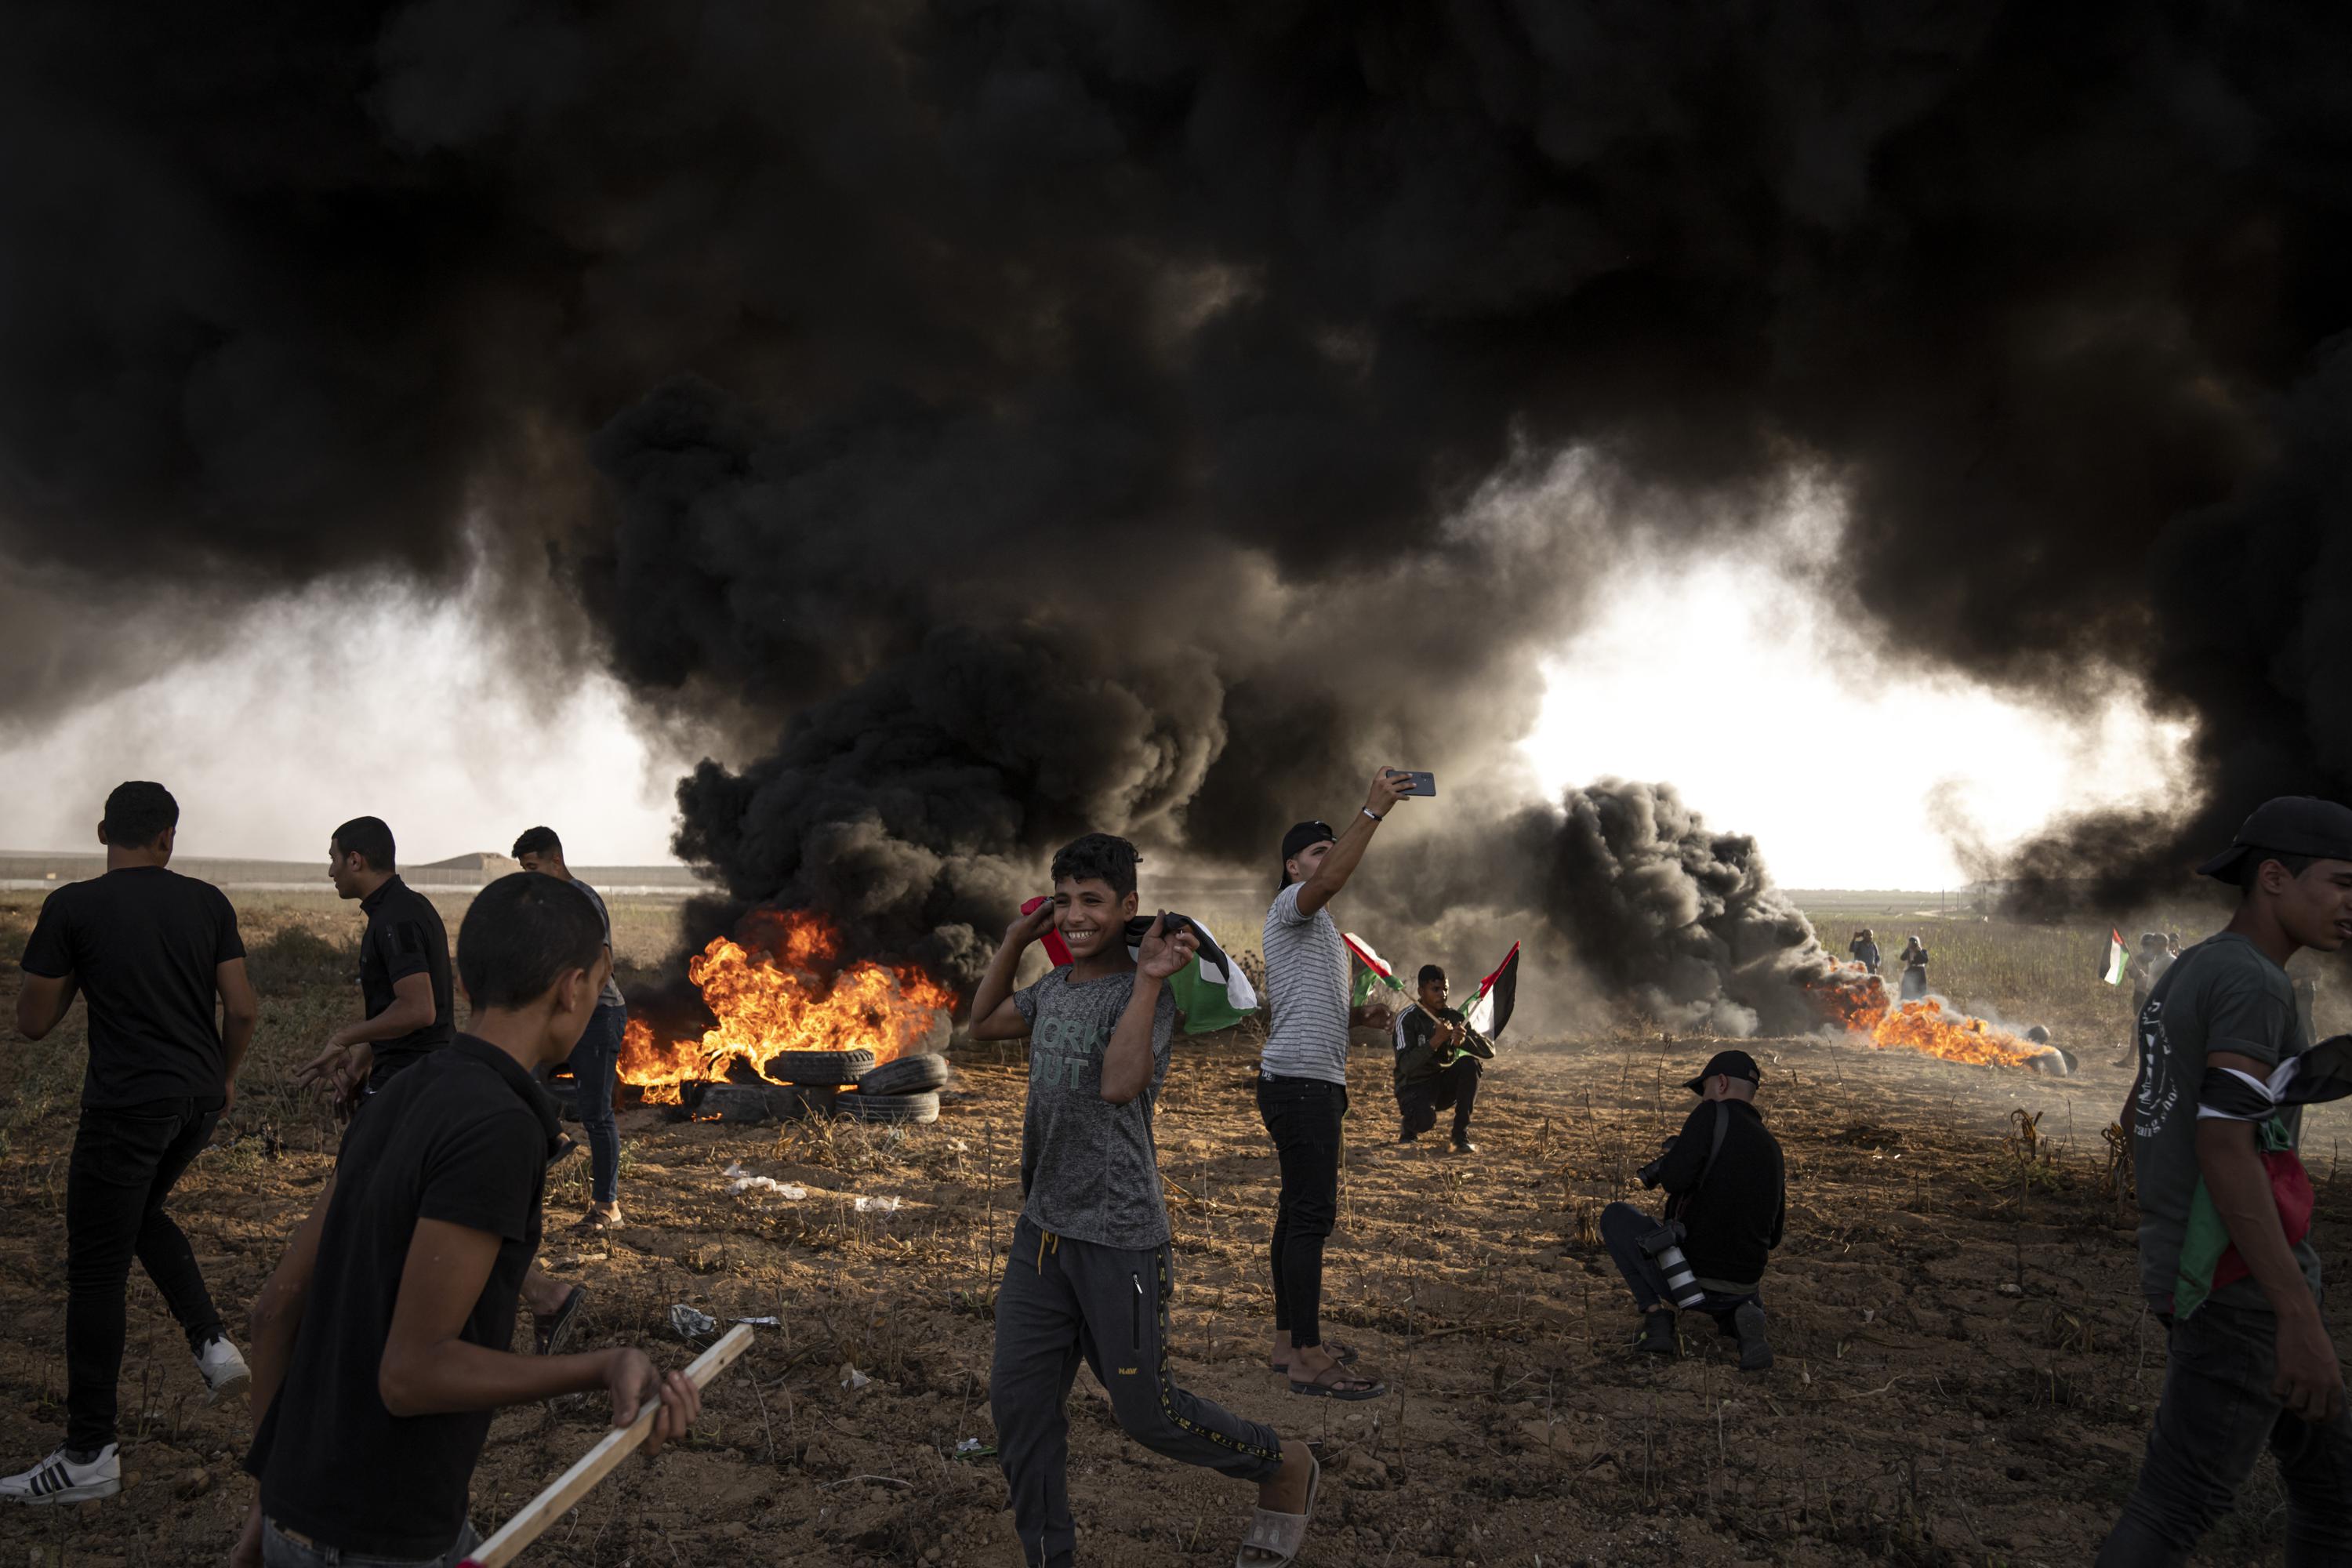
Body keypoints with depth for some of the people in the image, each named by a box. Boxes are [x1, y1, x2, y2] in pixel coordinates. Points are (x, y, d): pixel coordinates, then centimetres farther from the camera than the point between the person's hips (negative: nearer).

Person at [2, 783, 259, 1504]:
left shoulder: (72, 907, -9)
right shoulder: (207, 902, 2)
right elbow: (243, 1009, 3)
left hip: (125, 1106, -5)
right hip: (199, 1099, 5)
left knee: (96, 1274, 4)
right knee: (143, 1214, 30)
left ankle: (90, 1456, 10)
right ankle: (212, 1343, 17)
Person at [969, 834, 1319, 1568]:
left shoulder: (1142, 995, -15)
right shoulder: (1054, 987, 8)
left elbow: (1120, 1085, -32)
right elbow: (984, 1024, 26)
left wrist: (1149, 981, -30)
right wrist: (1015, 942, 14)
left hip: (1118, 1239, -7)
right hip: (1043, 1230, 7)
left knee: (1145, 1410, 3)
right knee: (1019, 1401, 5)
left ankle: (1284, 1468, 28)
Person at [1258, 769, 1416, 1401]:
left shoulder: (1316, 925, 26)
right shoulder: (1291, 907, -6)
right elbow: (1329, 881, -30)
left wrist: (1361, 1016, 16)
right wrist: (1373, 810, -35)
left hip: (1315, 1082, 11)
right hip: (1300, 1082, -11)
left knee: (1301, 1210, 12)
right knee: (1312, 1213, -13)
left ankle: (1291, 1341, 18)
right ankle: (1308, 1359, -12)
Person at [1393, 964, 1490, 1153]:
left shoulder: (1454, 1017, 1)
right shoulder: (1407, 1019, -14)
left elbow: (1489, 1050, -7)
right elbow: (1405, 1065, -25)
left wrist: (1464, 1039, -28)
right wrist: (1435, 1041, -34)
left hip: (1445, 1084, 5)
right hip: (1415, 1086, -5)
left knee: (1470, 1063, -24)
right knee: (1425, 1121, -35)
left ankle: (1461, 1133, -16)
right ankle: (1410, 1126, 5)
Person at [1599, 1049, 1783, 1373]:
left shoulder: (1713, 1115, -7)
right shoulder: (1771, 1146, 13)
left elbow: (1674, 1178, -21)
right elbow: (1774, 1236, 18)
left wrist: (1672, 1153, 2)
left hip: (1690, 1277, -5)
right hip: (1743, 1285, 6)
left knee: (1615, 1216, 17)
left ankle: (1657, 1314, 4)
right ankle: (1743, 1321, 3)